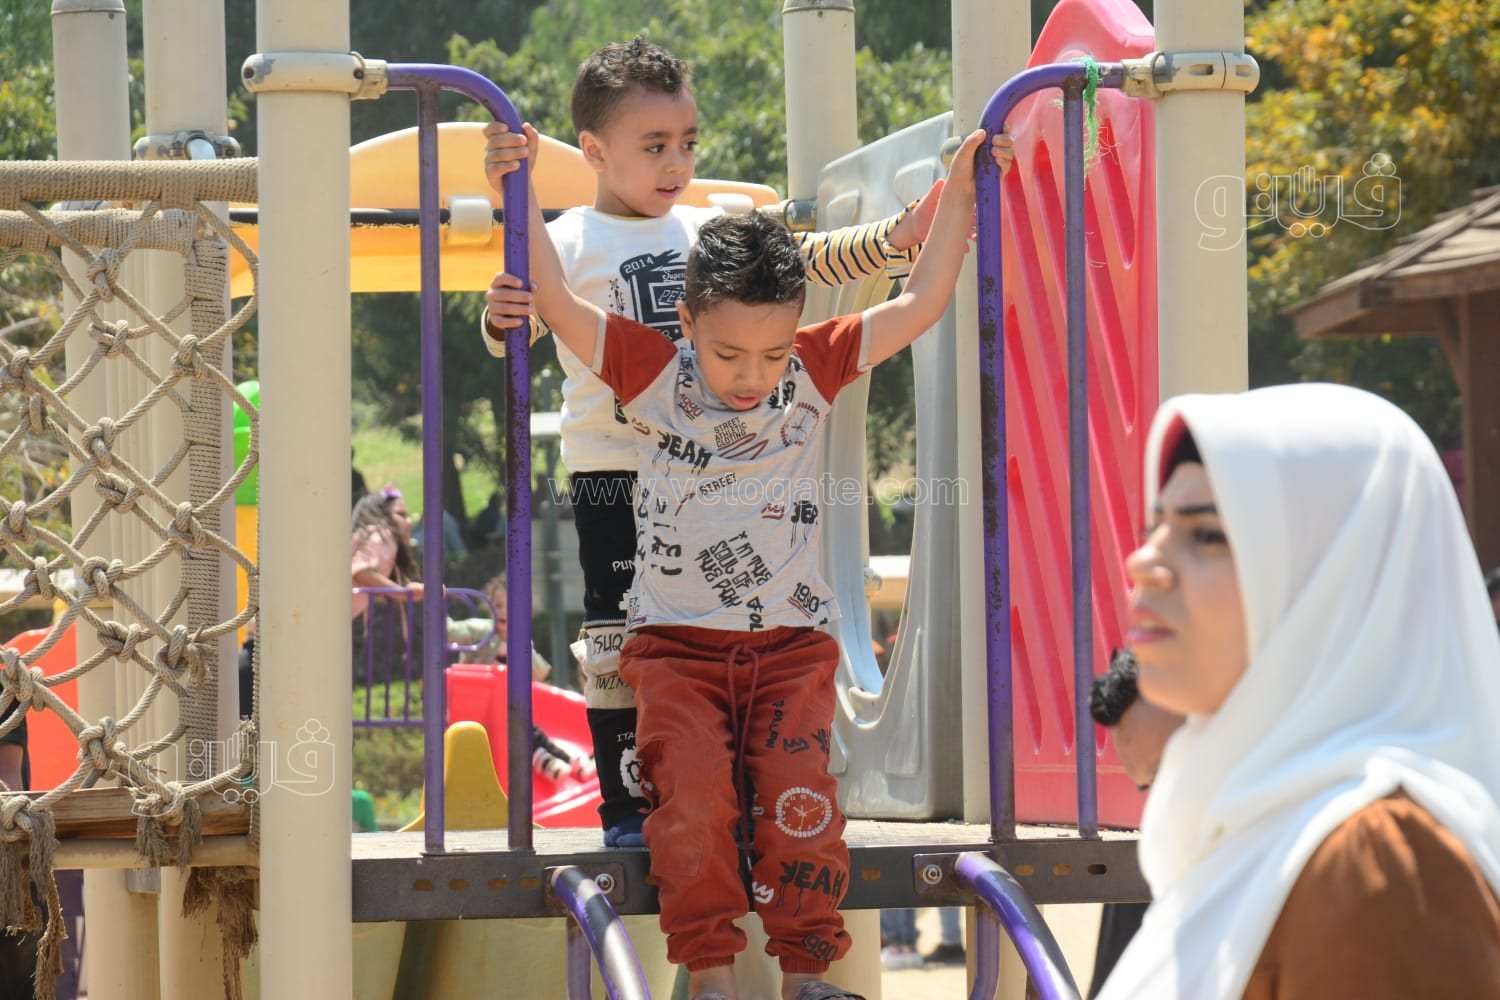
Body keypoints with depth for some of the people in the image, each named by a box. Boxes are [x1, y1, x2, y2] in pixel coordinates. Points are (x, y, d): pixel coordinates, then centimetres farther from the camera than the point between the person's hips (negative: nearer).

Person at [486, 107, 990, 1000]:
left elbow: (920, 306, 5)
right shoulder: (653, 375, -3)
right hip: (676, 643, -1)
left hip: (791, 642, 1)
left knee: (800, 791, -21)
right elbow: (555, 300, -6)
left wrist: (958, 194, 4)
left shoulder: (815, 372, 2)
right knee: (693, 788, -24)